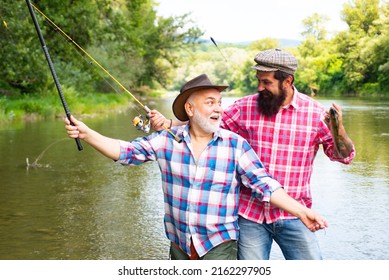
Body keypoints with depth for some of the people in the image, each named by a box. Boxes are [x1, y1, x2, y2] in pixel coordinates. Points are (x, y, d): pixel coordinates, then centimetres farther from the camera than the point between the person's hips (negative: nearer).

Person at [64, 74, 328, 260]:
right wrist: (87, 134, -14)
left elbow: (264, 184, -9)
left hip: (218, 246, -3)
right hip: (179, 245, 3)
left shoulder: (236, 145, -8)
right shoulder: (168, 140, -2)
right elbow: (128, 151, -3)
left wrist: (301, 211, -16)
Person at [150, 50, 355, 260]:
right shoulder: (244, 108, -1)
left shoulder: (315, 112, -3)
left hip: (293, 217, -1)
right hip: (250, 214, 1)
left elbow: (344, 156, 1)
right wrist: (169, 124, -8)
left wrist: (339, 130, -19)